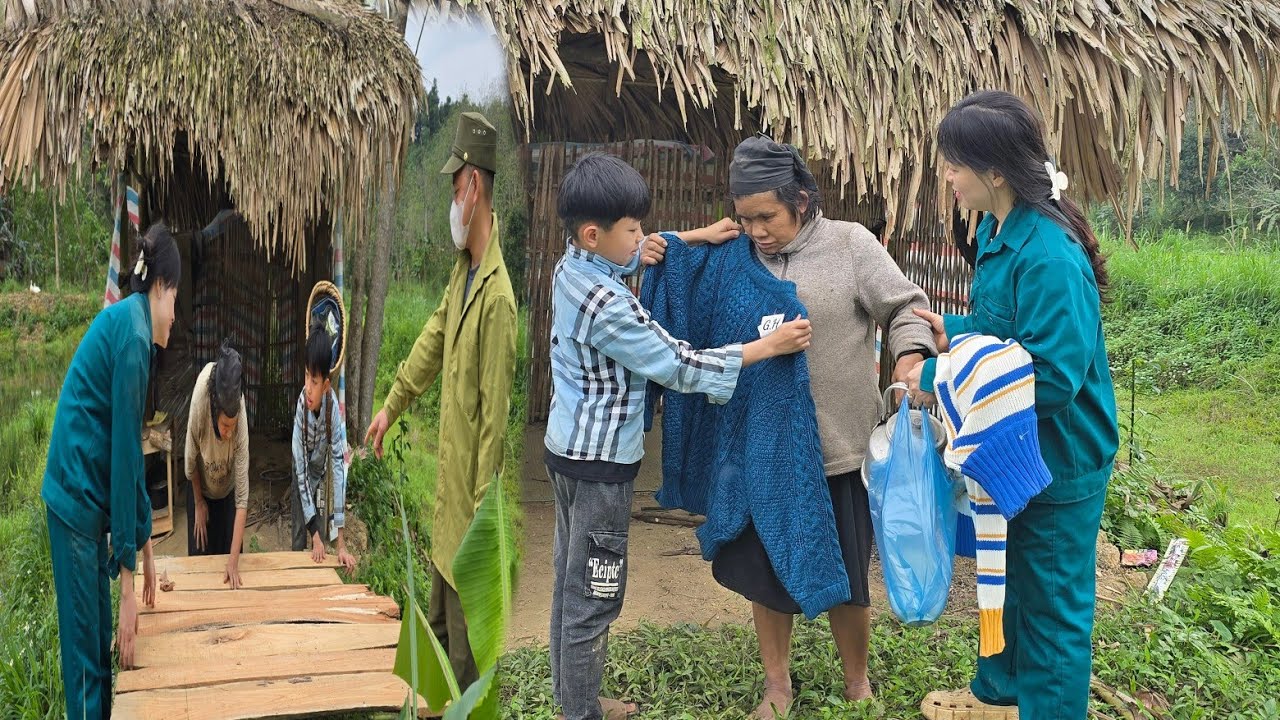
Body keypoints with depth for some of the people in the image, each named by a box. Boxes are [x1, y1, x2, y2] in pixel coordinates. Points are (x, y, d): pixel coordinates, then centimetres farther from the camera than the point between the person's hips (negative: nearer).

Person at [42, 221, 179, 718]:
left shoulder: (128, 325, 13)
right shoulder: (132, 333, -16)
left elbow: (131, 451, 18)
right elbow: (123, 455, -19)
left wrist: (146, 545, 24)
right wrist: (128, 578, -17)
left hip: (87, 497, 9)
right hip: (75, 497, -9)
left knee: (102, 644, 16)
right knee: (86, 654, 0)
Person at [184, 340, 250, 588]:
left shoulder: (241, 420, -39)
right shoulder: (201, 395, -41)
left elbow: (242, 497, -35)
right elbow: (191, 458, -19)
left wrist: (234, 560, -38)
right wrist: (199, 503, -5)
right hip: (202, 488, 0)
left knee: (228, 553, 5)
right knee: (200, 554, 6)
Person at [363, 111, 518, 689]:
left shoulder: (498, 295, -27)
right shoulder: (462, 268, 3)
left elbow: (495, 418, -26)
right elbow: (436, 335, 19)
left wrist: (480, 520, -21)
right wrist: (392, 404, 26)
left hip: (470, 510, -10)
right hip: (445, 490, 10)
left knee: (464, 651, 7)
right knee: (436, 624, 26)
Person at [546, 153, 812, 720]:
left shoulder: (572, 267, 1)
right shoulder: (607, 305, -26)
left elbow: (635, 257, 20)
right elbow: (677, 365, -20)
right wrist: (766, 347, -15)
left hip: (567, 450, 10)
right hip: (600, 464, -10)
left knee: (571, 582, 19)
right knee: (593, 596, 2)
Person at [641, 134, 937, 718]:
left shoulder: (850, 244, -5)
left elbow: (904, 308, -4)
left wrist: (911, 357, -23)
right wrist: (663, 254, -9)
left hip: (838, 448, -2)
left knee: (845, 576, 12)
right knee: (765, 569, 14)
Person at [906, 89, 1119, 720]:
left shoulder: (1050, 256, -29)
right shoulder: (998, 231, 0)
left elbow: (1052, 378, -31)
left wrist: (941, 379, -26)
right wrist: (953, 331, -1)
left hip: (1060, 461, -9)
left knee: (1053, 603, 10)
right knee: (1008, 580, 26)